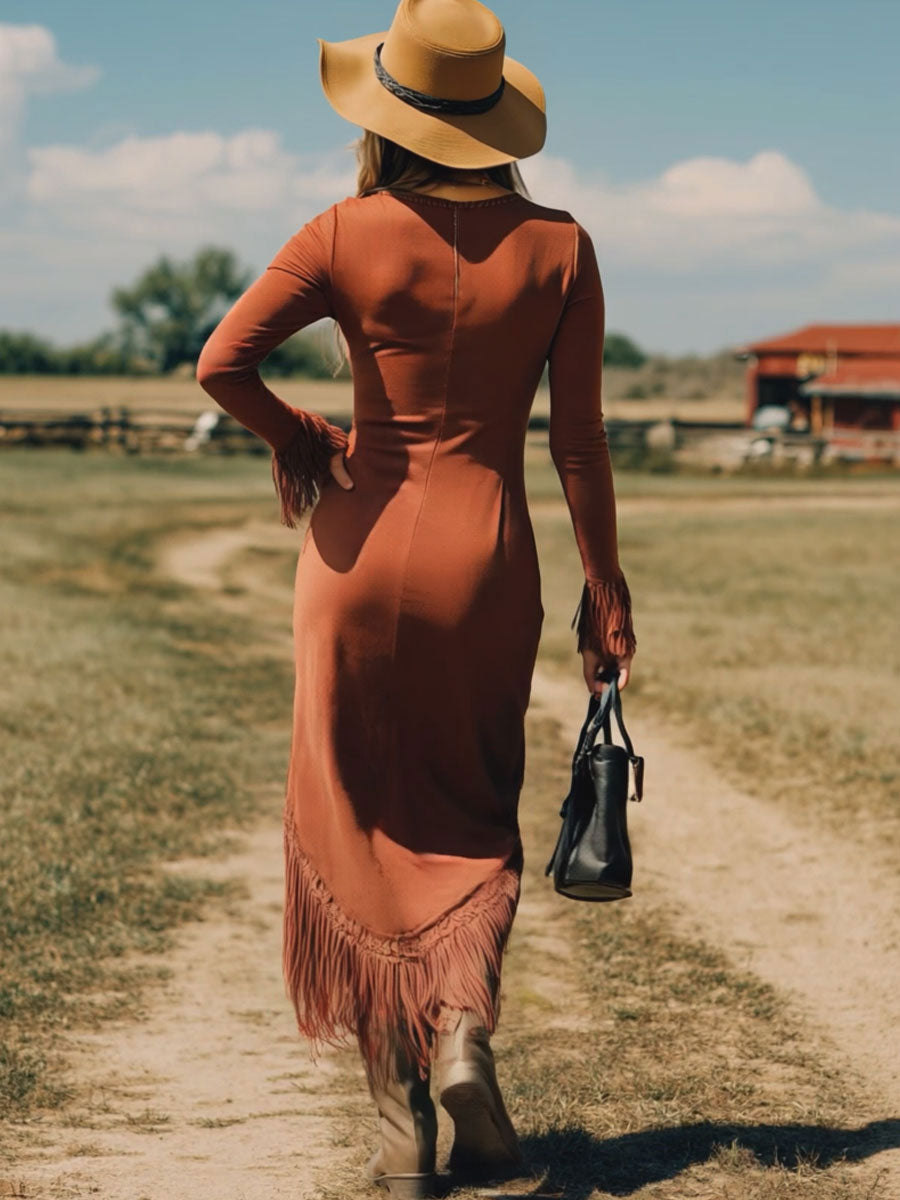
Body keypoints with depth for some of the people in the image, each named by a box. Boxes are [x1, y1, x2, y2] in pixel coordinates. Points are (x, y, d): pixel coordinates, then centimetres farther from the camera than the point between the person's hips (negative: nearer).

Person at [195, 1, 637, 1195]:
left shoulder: (347, 237, -8)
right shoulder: (559, 248, -4)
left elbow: (220, 360, -17)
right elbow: (580, 441, -3)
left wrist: (291, 435, 3)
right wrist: (605, 593, 5)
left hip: (362, 545, -1)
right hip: (488, 559, 1)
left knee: (364, 826, 10)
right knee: (471, 820, 20)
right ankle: (464, 1022, -6)